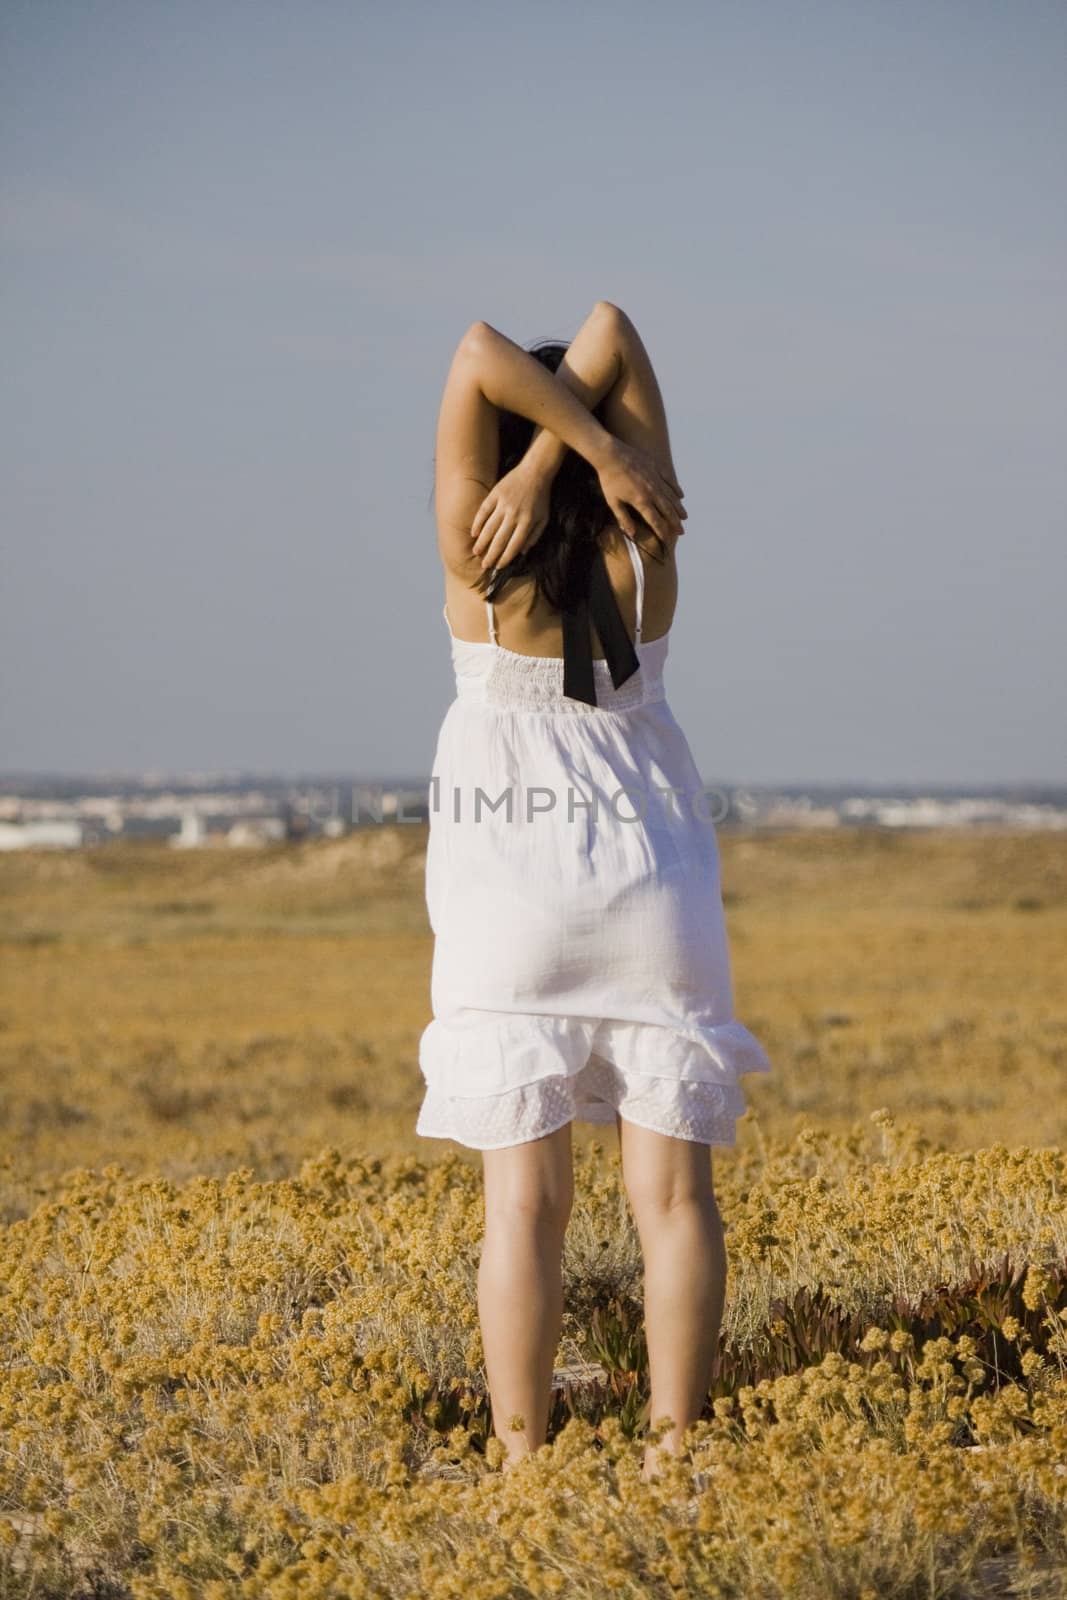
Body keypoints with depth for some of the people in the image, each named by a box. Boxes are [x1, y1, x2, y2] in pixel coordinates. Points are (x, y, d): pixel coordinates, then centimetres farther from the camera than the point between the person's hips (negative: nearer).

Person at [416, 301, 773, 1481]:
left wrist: (599, 452, -17)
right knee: (671, 1192, 1)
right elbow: (610, 332, -8)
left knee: (525, 1202, -2)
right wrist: (558, 456, -19)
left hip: (511, 917, -1)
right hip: (651, 905, 1)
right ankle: (673, 1450, -4)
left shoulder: (479, 562, -11)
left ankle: (521, 1459, -5)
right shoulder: (644, 547, -7)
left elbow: (478, 355, -15)